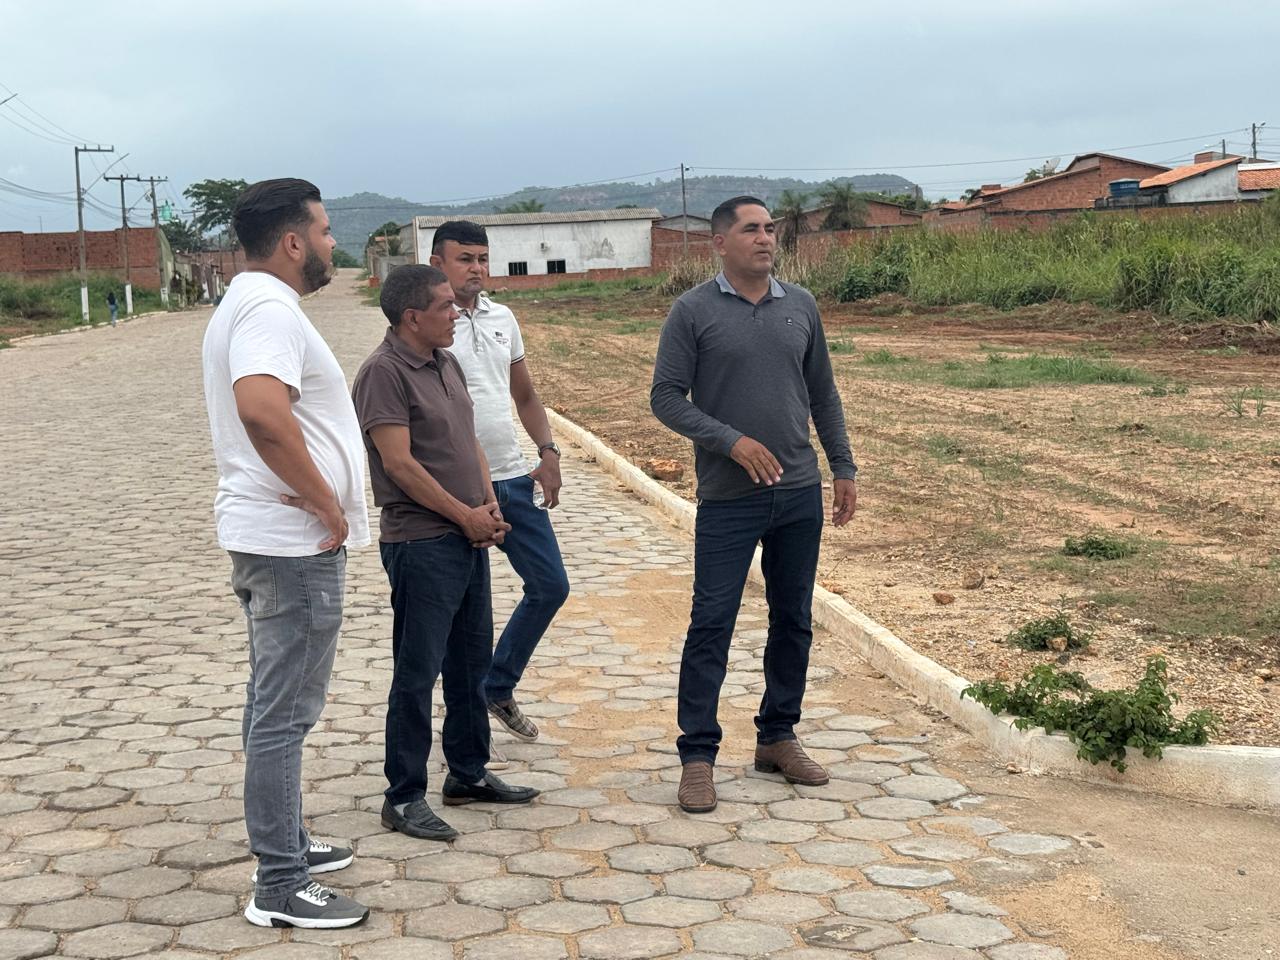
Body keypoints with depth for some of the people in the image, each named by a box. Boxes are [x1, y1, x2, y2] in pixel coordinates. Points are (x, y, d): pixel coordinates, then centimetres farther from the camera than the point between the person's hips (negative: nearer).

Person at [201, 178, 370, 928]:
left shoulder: (247, 305, 15)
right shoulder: (271, 310, -18)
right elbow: (262, 411, -36)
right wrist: (325, 502, -25)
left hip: (269, 535, 11)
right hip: (294, 541, -11)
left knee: (276, 703, 18)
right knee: (286, 712, -4)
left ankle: (286, 844, 31)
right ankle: (281, 887, 3)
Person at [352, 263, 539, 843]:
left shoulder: (446, 363, 12)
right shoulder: (384, 372, -15)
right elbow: (400, 463, -19)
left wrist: (489, 504, 2)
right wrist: (467, 515, -14)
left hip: (469, 537, 9)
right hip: (421, 544, -9)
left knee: (472, 660, 16)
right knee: (417, 671, -3)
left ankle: (469, 773, 30)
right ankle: (403, 798, 6)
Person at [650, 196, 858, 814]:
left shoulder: (800, 306, 8)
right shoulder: (694, 312, -5)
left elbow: (822, 394, 14)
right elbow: (666, 398, -7)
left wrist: (843, 468, 10)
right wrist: (732, 442, -16)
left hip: (800, 493, 5)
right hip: (728, 500, -4)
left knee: (793, 621, 12)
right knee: (711, 625, -3)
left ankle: (777, 738, 26)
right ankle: (697, 756, 6)